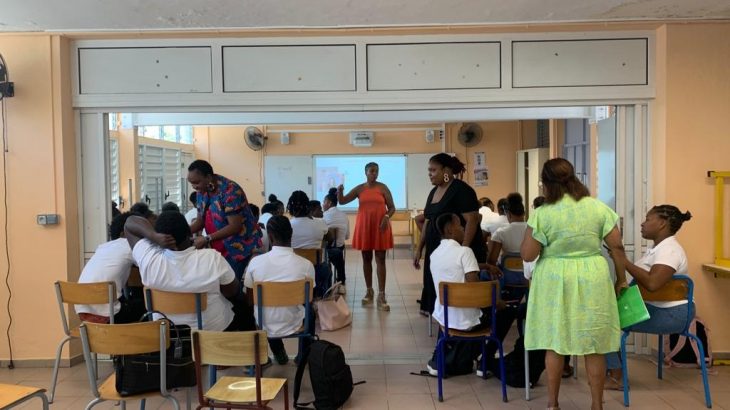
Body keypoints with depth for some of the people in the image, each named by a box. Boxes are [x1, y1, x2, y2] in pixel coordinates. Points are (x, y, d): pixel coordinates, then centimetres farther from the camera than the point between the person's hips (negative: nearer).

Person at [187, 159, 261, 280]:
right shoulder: (202, 191, 2)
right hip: (218, 248, 7)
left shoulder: (230, 191, -23)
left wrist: (207, 239, -26)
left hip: (238, 247, -7)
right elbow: (200, 220, 10)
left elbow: (235, 226, -25)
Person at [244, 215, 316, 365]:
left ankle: (279, 352, 35)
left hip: (264, 326, 1)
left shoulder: (255, 262, -16)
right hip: (293, 326, -1)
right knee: (309, 312, 32)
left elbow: (250, 301, -1)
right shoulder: (306, 265, -17)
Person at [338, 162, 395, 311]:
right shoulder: (359, 189, 4)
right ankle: (369, 291, 23)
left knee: (380, 259, -3)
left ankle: (381, 295, -4)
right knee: (366, 259, 10)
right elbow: (342, 201, 3)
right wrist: (339, 192, -18)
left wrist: (386, 217, -18)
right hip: (364, 227, 2)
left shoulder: (383, 187, 0)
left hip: (380, 226, -2)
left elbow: (392, 207, 1)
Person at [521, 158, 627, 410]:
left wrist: (532, 227, 6)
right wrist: (621, 278, 11)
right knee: (594, 345, 10)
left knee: (554, 343, 10)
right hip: (592, 280, 2)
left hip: (555, 282, -2)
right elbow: (617, 246, 0)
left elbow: (527, 255, -9)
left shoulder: (543, 213, -10)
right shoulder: (599, 207, -1)